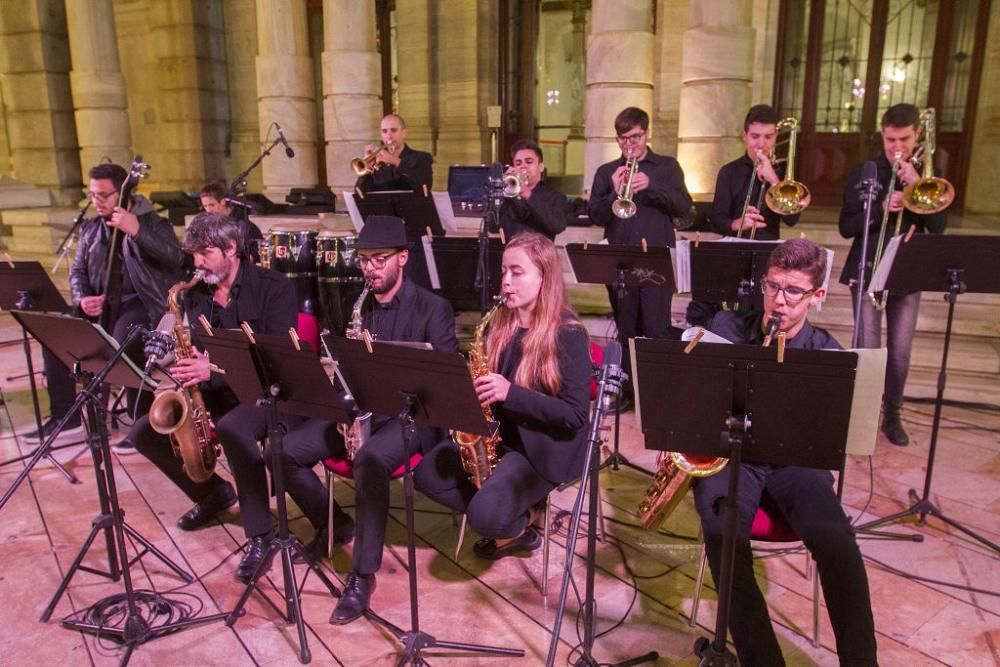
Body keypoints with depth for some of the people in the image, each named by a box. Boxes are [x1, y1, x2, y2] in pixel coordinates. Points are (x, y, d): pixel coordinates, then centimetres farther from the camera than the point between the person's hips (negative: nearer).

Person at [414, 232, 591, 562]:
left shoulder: (569, 334, -15)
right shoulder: (499, 325, 4)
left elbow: (575, 414, -20)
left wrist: (511, 392, -28)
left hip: (543, 446, -7)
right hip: (496, 435, 7)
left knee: (484, 515, -25)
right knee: (426, 475, -5)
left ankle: (522, 525, 10)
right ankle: (505, 512, 8)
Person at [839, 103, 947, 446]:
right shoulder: (863, 173, 0)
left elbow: (938, 227, -5)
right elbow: (846, 227, -4)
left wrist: (918, 186, -16)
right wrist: (881, 208, -20)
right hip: (867, 271, -2)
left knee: (900, 352, 5)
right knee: (868, 348, -3)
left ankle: (892, 414, 22)